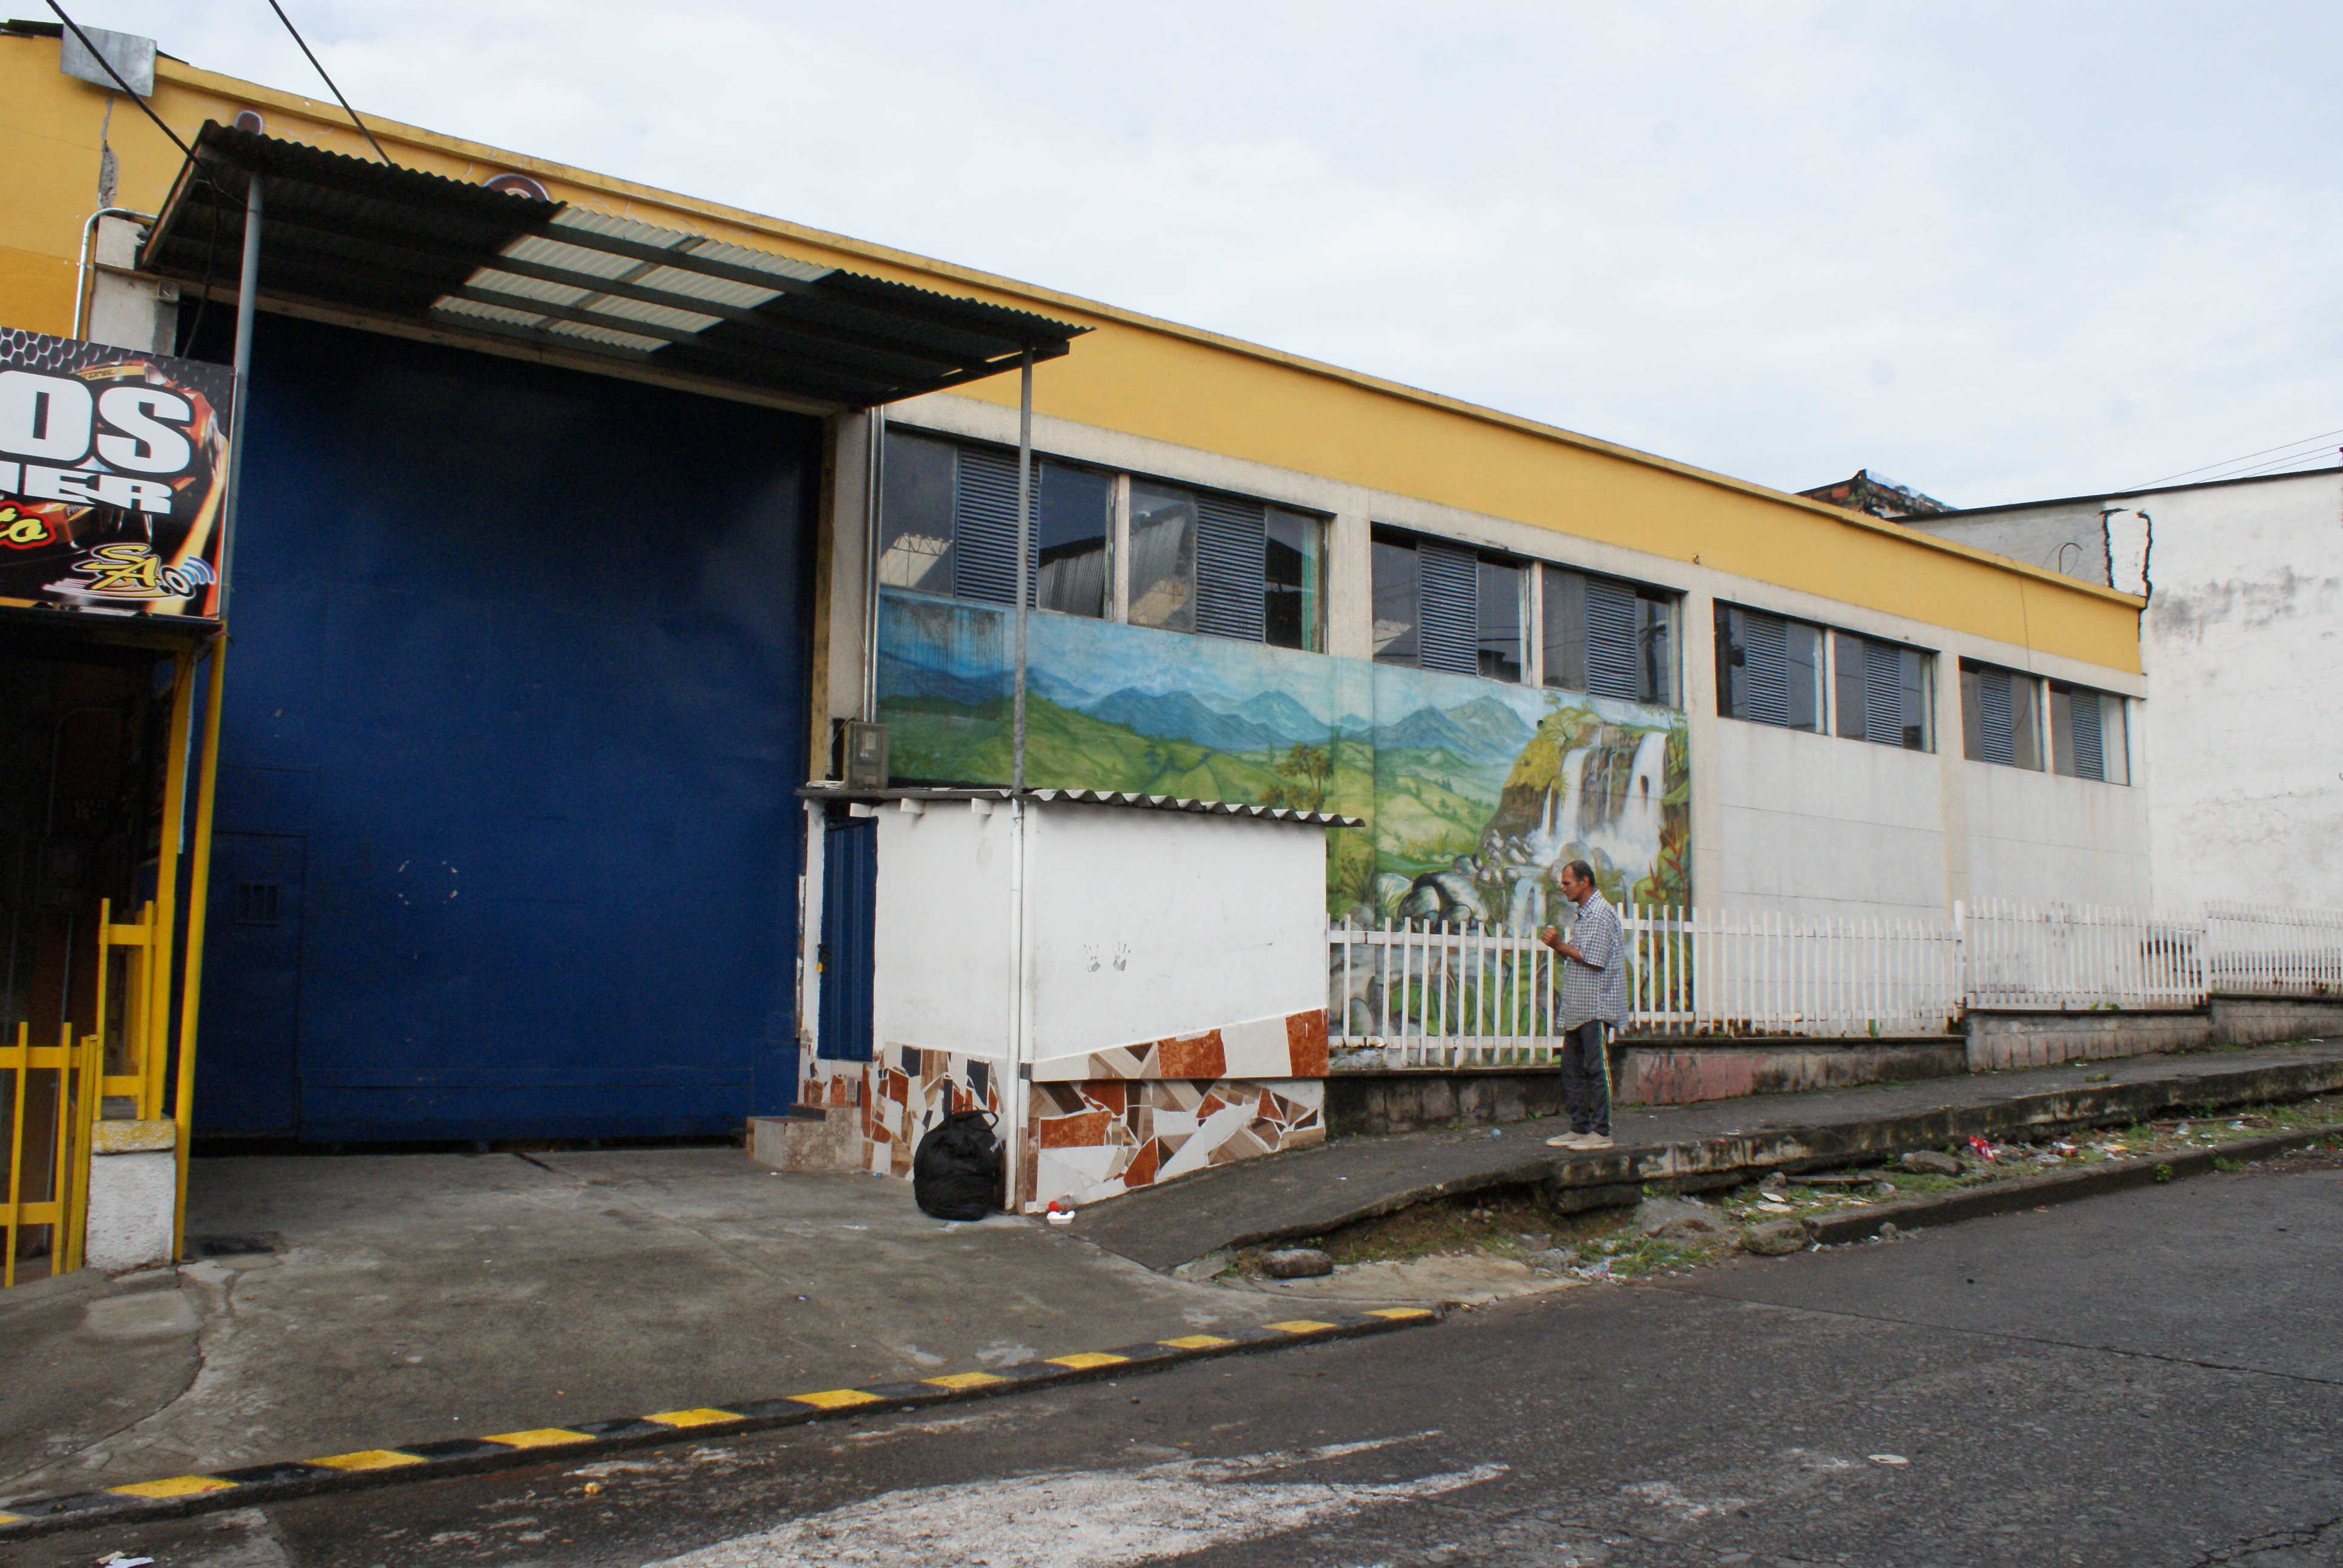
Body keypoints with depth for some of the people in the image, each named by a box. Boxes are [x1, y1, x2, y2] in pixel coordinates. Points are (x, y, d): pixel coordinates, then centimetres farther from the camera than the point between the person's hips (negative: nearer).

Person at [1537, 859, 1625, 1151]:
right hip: (1577, 1007, 10)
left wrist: (1560, 945, -12)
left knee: (1597, 1068, -5)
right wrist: (1558, 945, 4)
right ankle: (1579, 1128, 16)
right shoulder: (1581, 915, 19)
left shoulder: (1601, 914, -12)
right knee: (1572, 1067, 10)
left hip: (1596, 1006, -10)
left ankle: (1601, 1133, 0)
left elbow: (1594, 960, -18)